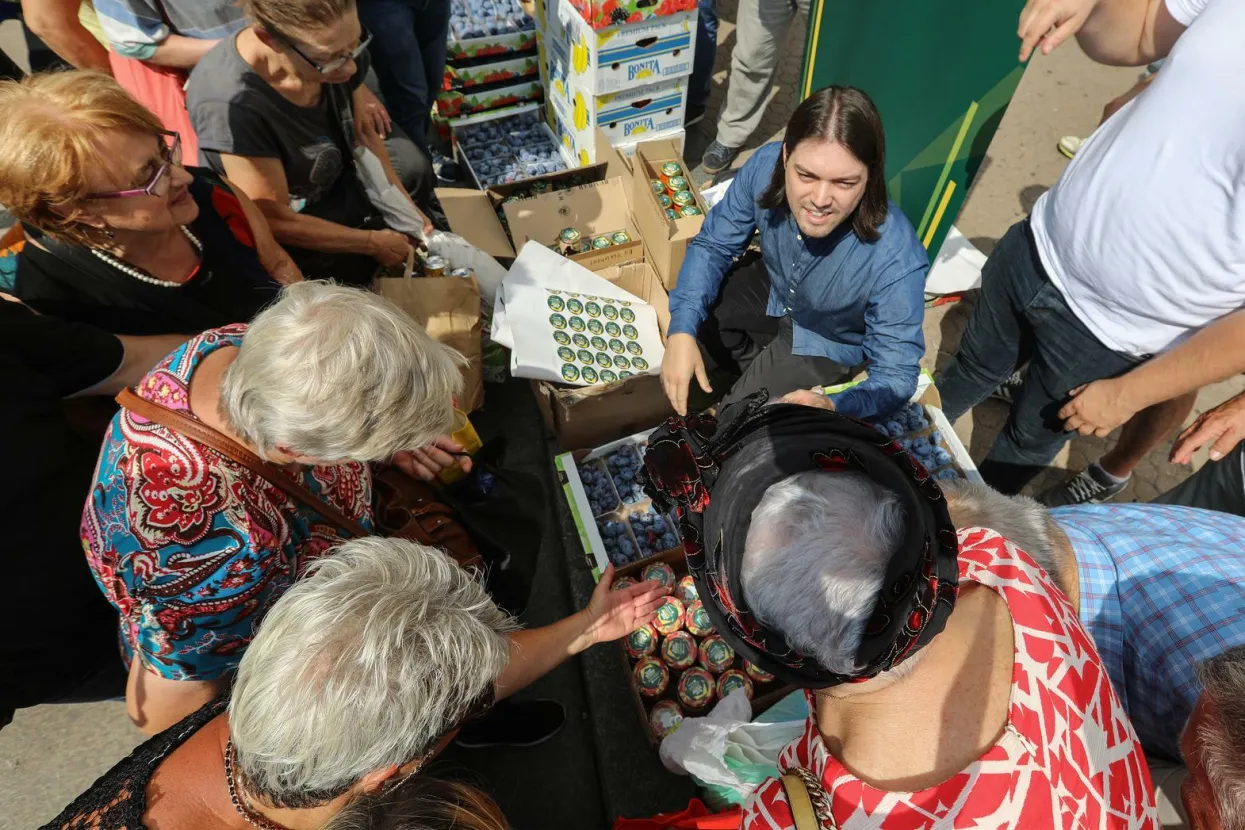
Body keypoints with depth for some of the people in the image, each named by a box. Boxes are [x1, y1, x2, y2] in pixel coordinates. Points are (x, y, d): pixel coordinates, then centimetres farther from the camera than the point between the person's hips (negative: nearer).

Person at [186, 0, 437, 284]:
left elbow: (365, 133, -4)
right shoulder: (230, 101, -39)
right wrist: (373, 243, -22)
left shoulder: (329, 47, -21)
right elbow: (274, 222, -29)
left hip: (340, 184, 6)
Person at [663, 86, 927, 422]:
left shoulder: (897, 263, -39)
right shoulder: (765, 165, -30)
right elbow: (712, 245, -14)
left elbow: (895, 375, -29)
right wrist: (682, 331, -32)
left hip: (824, 342, -3)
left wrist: (832, 407, -54)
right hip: (769, 288, 4)